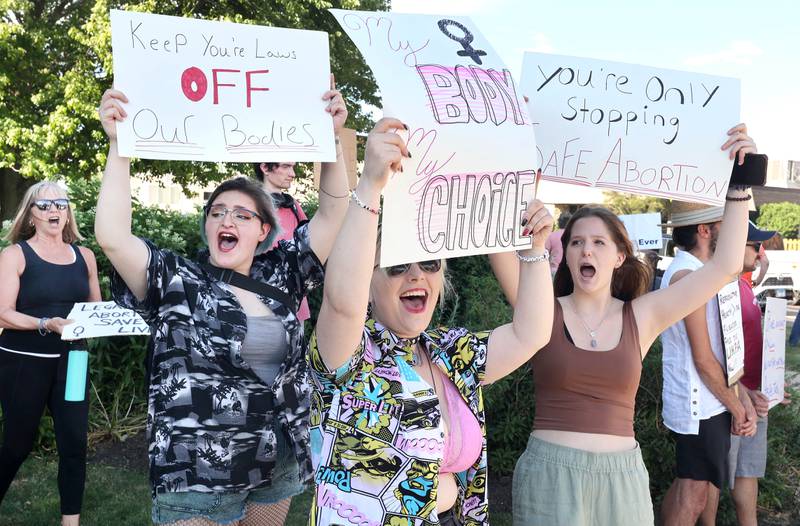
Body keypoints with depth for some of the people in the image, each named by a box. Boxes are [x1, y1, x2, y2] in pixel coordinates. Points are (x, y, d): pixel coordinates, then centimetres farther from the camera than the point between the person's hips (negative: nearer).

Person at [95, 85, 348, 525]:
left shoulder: (280, 277, 3)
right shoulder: (176, 282, -6)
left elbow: (333, 214, -1)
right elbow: (112, 237, -20)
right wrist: (119, 146, -22)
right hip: (199, 475, -4)